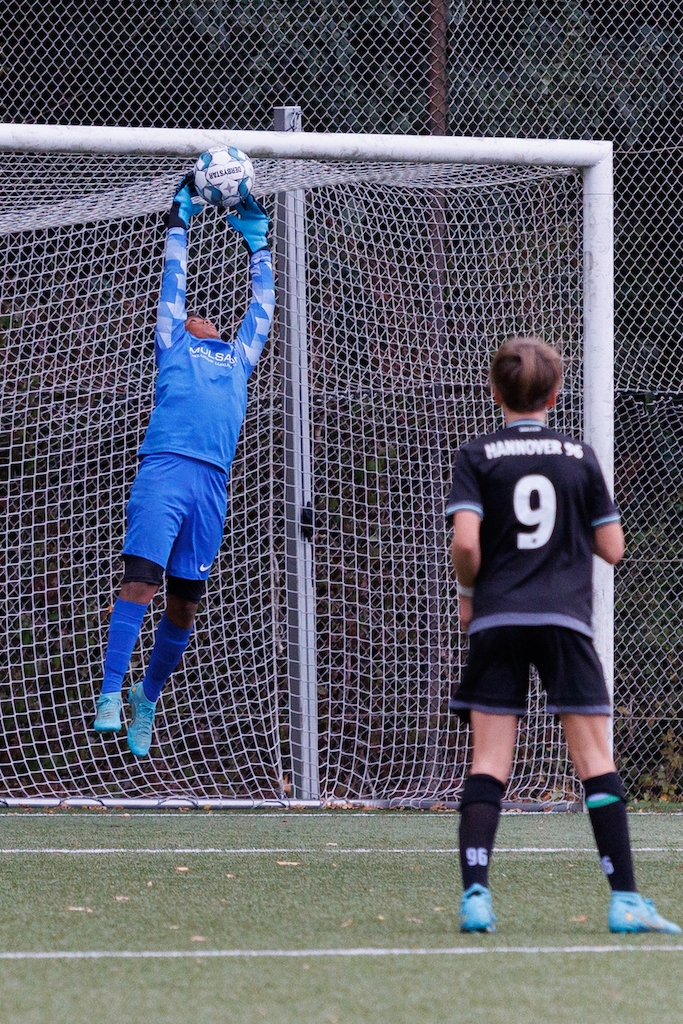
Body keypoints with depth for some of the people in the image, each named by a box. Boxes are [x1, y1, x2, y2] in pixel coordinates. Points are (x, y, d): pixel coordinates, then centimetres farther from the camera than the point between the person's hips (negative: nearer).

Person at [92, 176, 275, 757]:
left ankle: (148, 698, 18)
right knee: (141, 577, -15)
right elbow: (174, 281, 24)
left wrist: (258, 242, 43)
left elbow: (263, 306, 38)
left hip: (212, 483, 4)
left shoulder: (240, 356, 30)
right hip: (165, 468, -4)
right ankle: (110, 695, -20)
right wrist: (180, 223, 30)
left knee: (185, 601, 3)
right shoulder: (174, 345, 21)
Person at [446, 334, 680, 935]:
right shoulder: (580, 457, 6)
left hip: (496, 620, 0)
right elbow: (613, 548, 7)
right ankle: (625, 899, -5)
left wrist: (469, 591, 8)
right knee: (595, 757, 0)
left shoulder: (478, 458, 2)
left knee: (489, 763, 2)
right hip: (565, 620, 0)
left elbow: (465, 542, -10)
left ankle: (475, 892, -11)